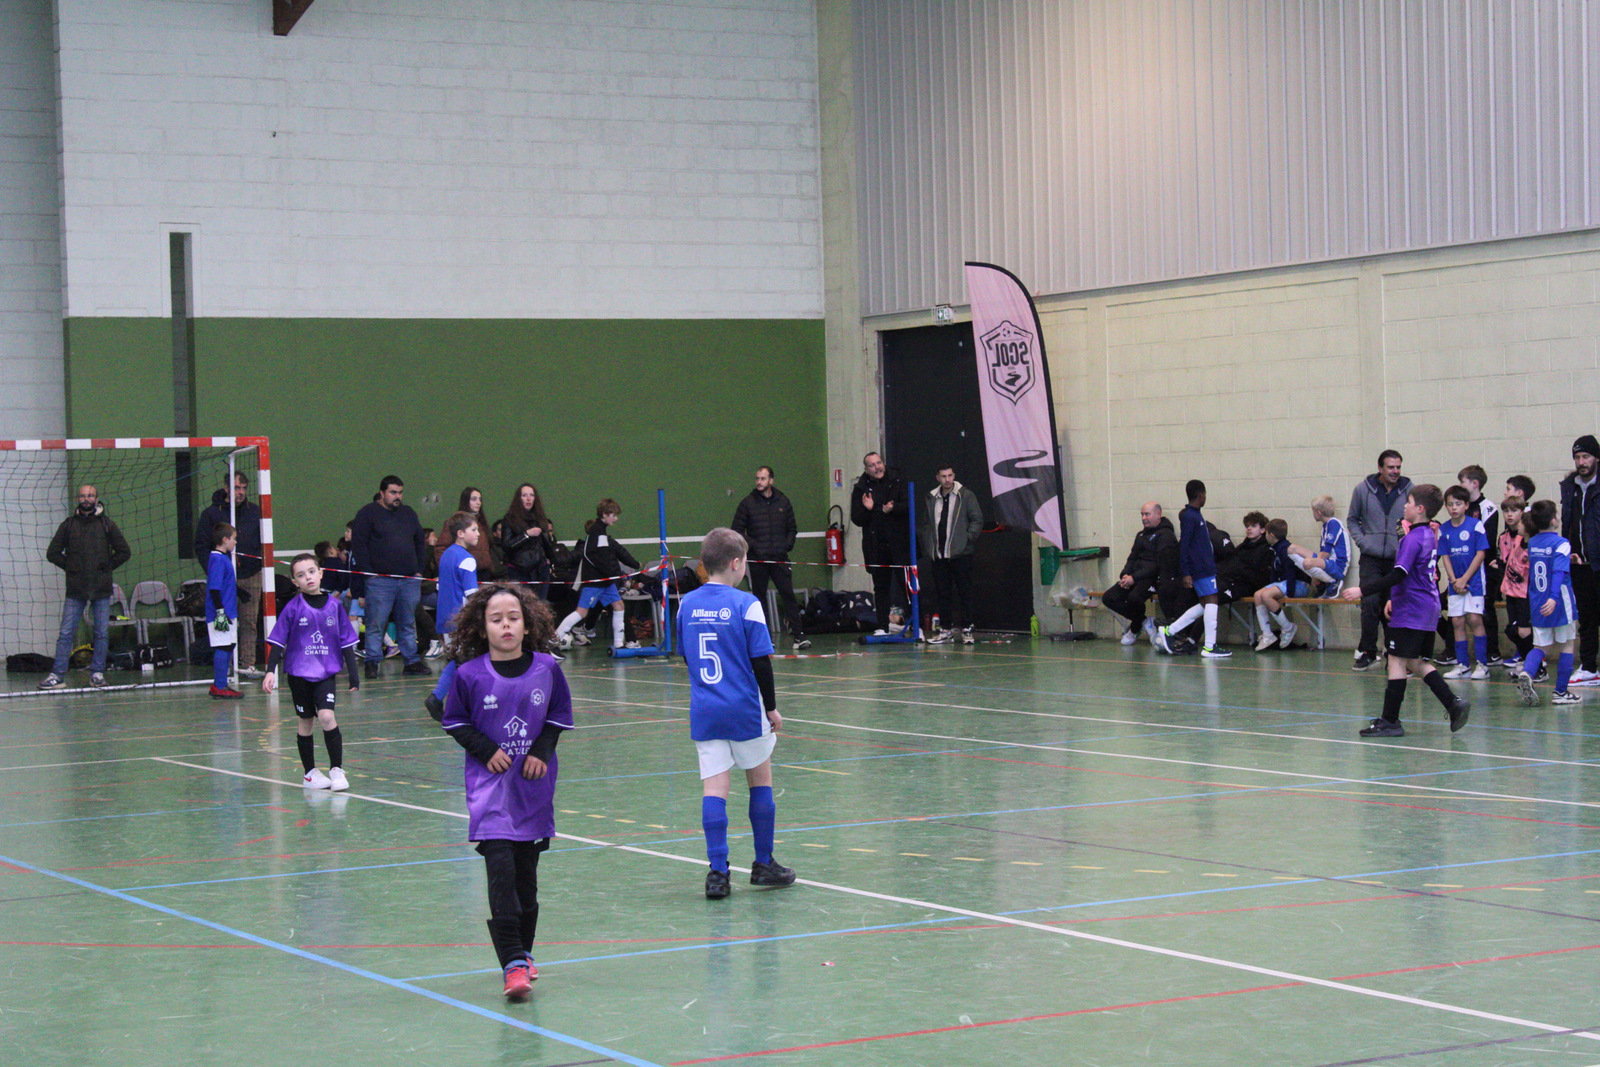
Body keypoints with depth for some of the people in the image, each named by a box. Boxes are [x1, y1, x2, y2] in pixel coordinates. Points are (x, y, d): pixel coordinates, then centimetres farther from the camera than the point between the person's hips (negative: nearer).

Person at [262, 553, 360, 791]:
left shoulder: (334, 604, 0)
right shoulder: (293, 608, -6)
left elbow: (346, 641, 7)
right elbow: (277, 641, -4)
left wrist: (353, 672, 6)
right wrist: (270, 671, -12)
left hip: (326, 672, 0)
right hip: (298, 672, 0)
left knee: (326, 716, -15)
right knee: (304, 722, 8)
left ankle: (337, 769, -6)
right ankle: (310, 773, 19)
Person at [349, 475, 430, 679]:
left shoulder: (408, 514, 17)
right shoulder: (368, 514, 0)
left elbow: (420, 542, 23)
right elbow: (358, 545, -5)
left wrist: (418, 570, 13)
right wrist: (369, 572, -11)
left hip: (409, 579, 5)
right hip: (380, 580, -5)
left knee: (408, 624, 8)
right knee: (376, 624, -6)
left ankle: (412, 661, 12)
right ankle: (372, 663, -2)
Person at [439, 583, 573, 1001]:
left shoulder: (547, 669, -2)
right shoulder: (469, 675, -7)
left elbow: (559, 715, 12)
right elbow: (454, 722, 5)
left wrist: (542, 751, -3)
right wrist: (486, 750, -8)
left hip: (534, 786, 3)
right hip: (489, 784, -3)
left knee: (526, 876, 11)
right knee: (500, 872, -14)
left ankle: (522, 952, 28)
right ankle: (513, 965, -17)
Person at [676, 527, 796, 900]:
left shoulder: (687, 604, 4)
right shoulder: (746, 604, -11)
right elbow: (761, 662, -11)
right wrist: (772, 708, -1)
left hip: (703, 712, 4)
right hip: (745, 711, -3)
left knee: (714, 788, 1)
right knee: (760, 781, 13)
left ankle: (718, 870, -8)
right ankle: (763, 864, 22)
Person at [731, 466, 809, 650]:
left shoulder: (783, 502, 10)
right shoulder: (747, 504, 3)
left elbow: (792, 528, 18)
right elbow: (737, 530, 4)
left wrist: (788, 545, 1)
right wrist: (752, 545, -8)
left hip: (779, 558, 1)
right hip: (758, 560, -1)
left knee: (788, 595, -7)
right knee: (759, 598, 5)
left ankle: (798, 635, -10)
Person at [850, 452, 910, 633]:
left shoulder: (897, 481, 3)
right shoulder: (860, 488, 6)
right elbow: (856, 519, 4)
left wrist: (893, 509, -19)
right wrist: (867, 509, -15)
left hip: (899, 542, -2)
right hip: (876, 546, 2)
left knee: (906, 582, -5)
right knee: (881, 587, 7)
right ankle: (882, 626, 11)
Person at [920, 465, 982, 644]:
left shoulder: (966, 496, 1)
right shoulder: (931, 498, 13)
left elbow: (977, 520, 0)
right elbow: (926, 525, 20)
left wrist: (968, 539, -11)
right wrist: (927, 547, 8)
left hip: (960, 554, -4)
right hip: (938, 555, 4)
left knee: (964, 591, -1)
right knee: (942, 592, 5)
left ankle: (966, 629, 4)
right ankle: (947, 630, 11)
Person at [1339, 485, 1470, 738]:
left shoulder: (1413, 538, -16)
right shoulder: (1429, 535, 13)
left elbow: (1398, 575, -24)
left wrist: (1363, 591, -24)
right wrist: (1394, 598, 30)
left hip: (1410, 611, -9)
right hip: (1428, 607, 9)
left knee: (1397, 661, -5)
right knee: (1416, 663, 15)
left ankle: (1390, 721, -3)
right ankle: (1454, 704, 8)